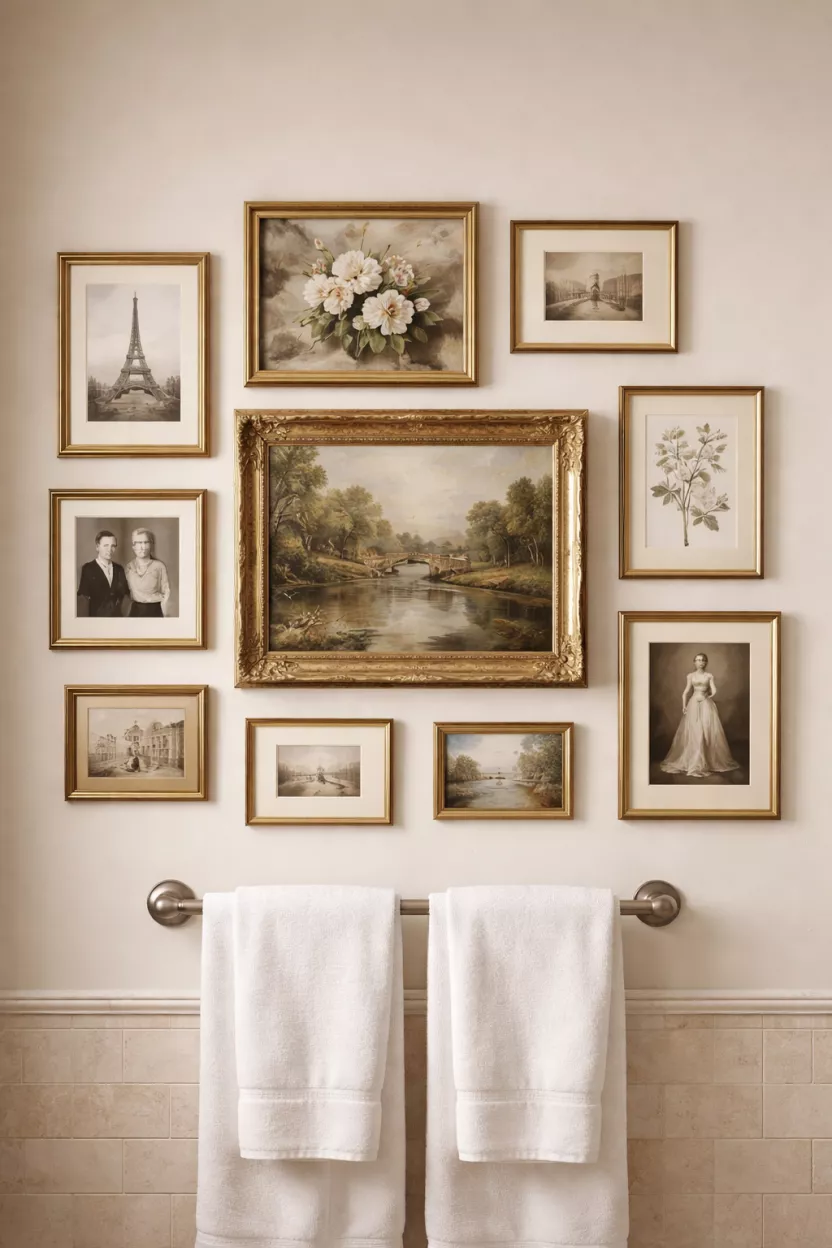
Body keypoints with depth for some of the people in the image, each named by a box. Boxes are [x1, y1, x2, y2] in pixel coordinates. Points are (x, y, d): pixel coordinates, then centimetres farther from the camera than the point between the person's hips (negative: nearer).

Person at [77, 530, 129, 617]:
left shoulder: (119, 569, 10)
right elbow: (83, 595, -8)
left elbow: (125, 592, 16)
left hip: (117, 615, 4)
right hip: (97, 615, -4)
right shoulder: (88, 568, -4)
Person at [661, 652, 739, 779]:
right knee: (693, 733, -3)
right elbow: (686, 692, 5)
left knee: (708, 732, -4)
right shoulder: (690, 676, 6)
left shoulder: (709, 676, 4)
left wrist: (706, 697, -15)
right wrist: (684, 705, -5)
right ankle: (694, 762, 2)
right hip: (693, 704, 0)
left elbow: (714, 691, -1)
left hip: (706, 705, 0)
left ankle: (709, 761, 4)